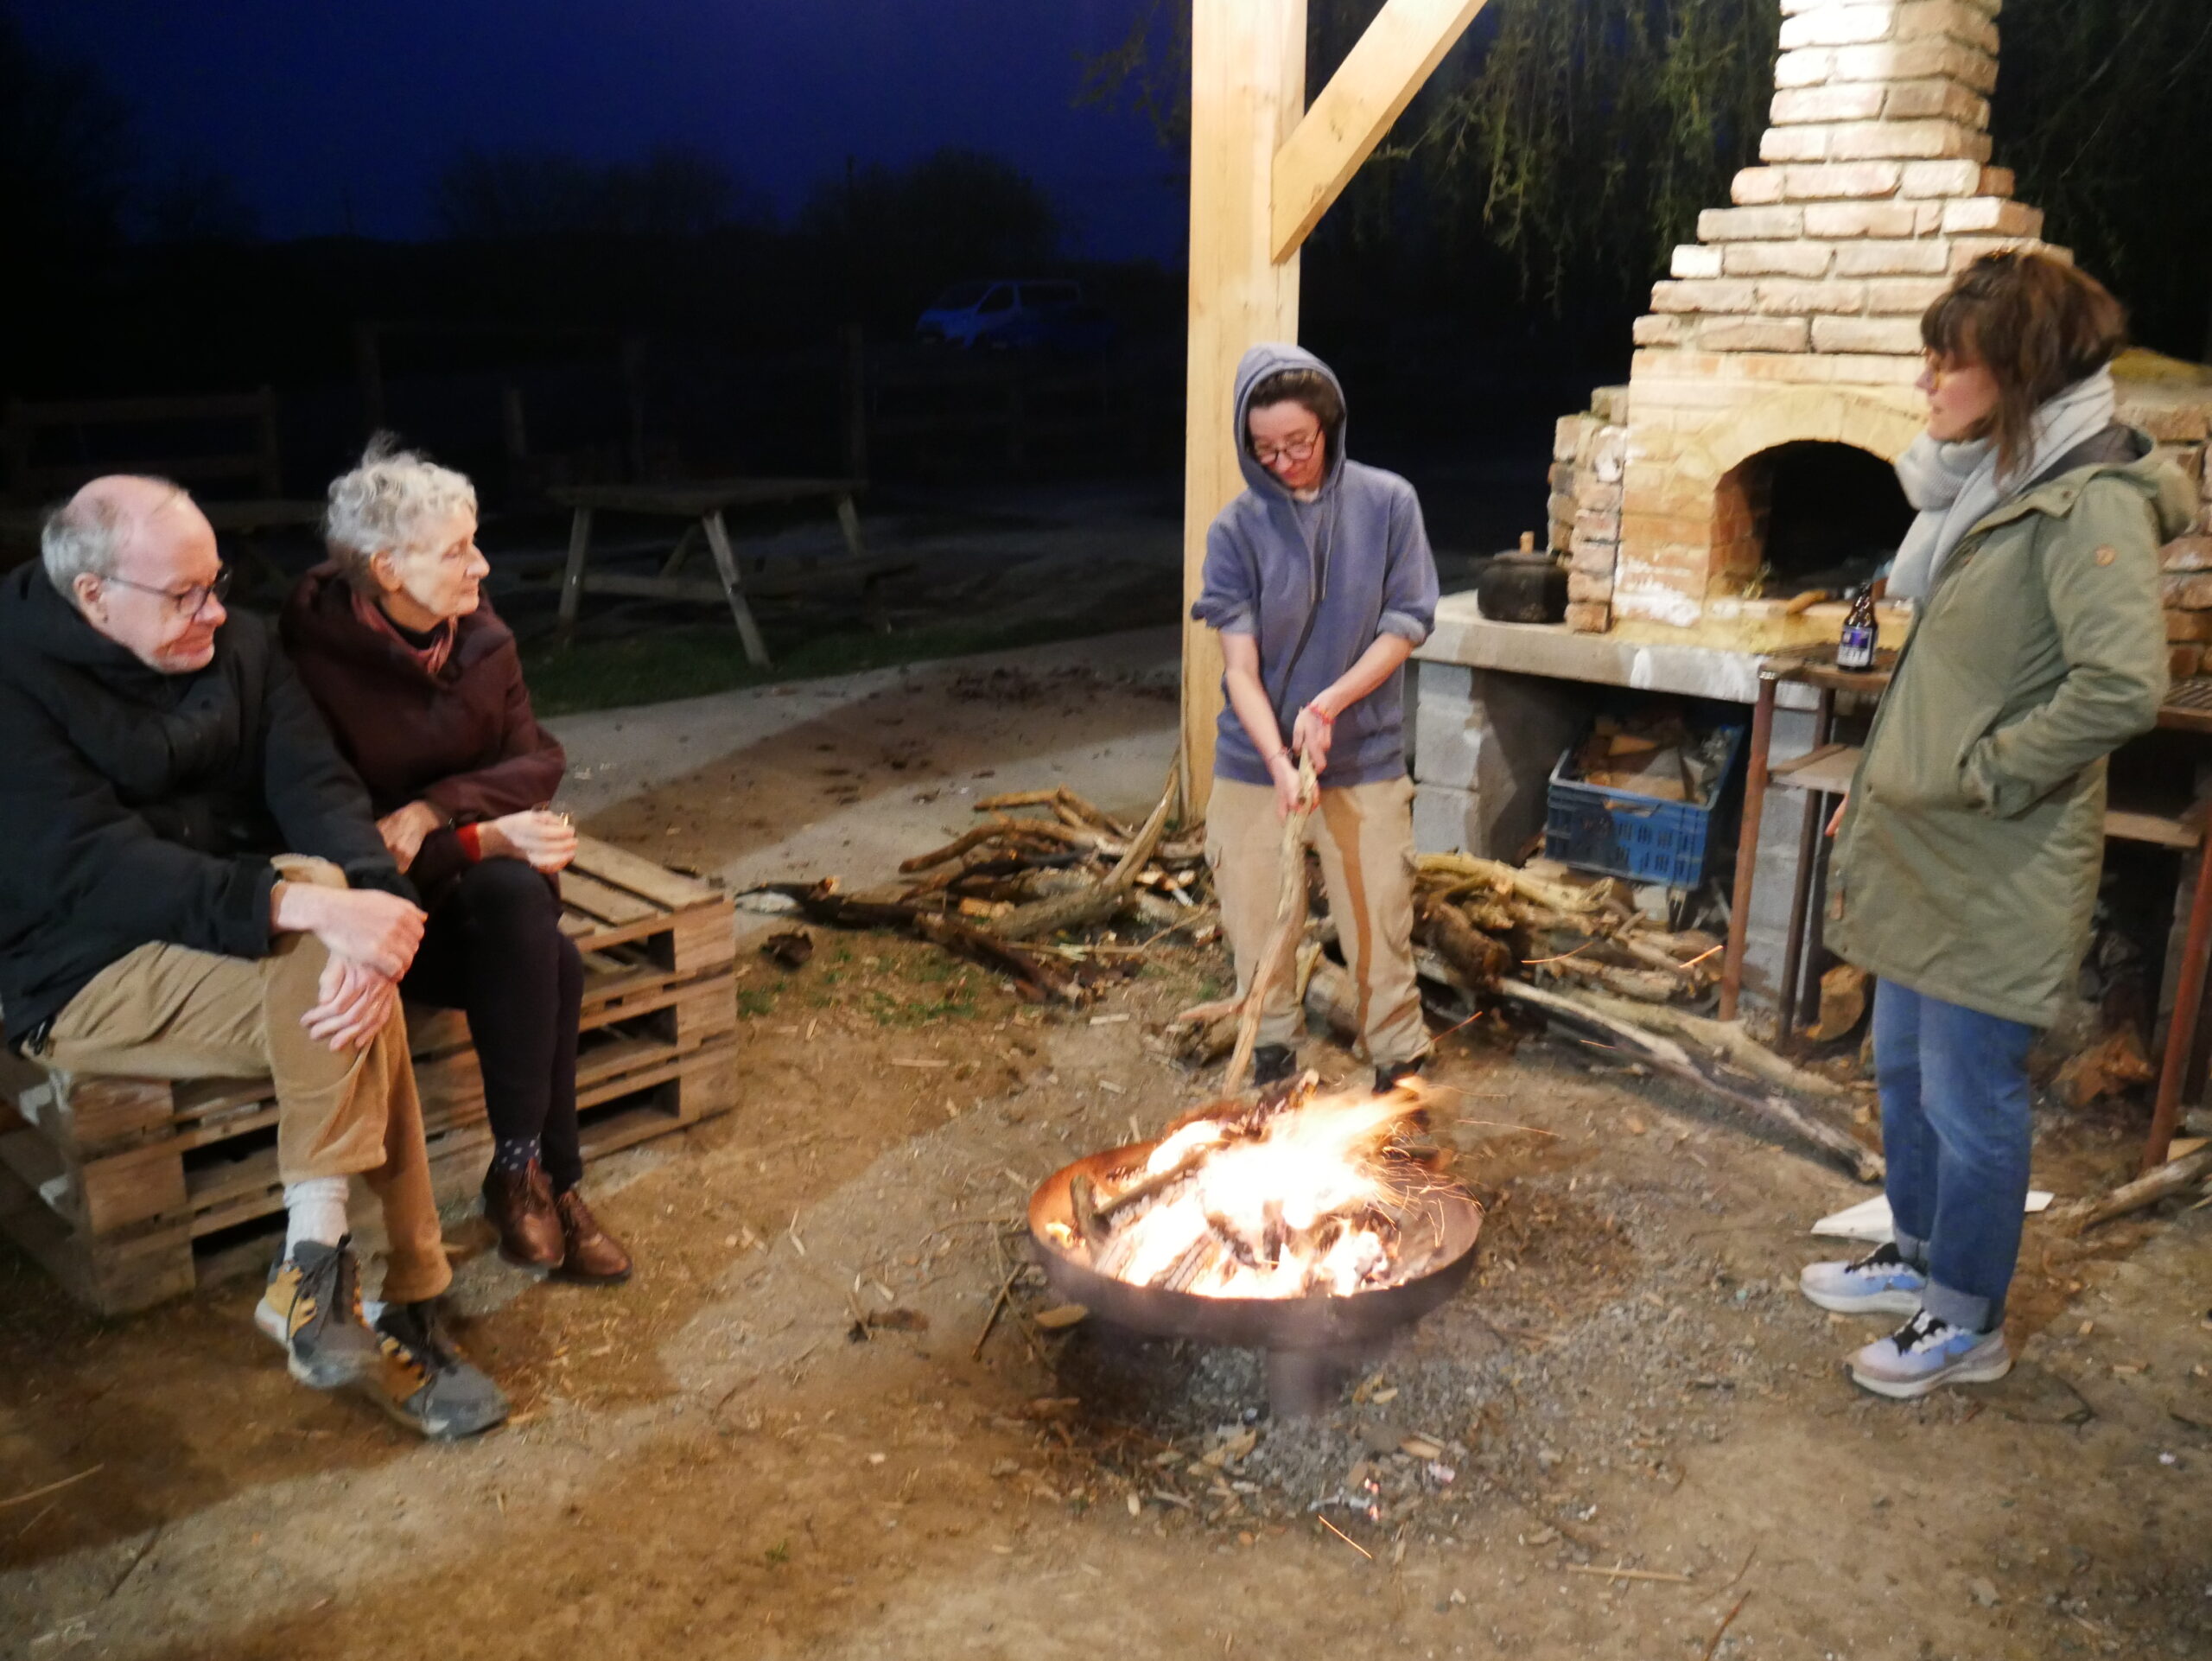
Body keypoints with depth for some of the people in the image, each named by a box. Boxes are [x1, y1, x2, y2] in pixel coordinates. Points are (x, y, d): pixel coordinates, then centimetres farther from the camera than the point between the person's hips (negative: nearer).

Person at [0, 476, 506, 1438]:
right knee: (322, 961, -30)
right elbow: (96, 867, -25)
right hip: (88, 981, -5)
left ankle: (316, 1267, -20)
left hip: (237, 943, 5)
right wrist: (307, 906, -38)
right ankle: (399, 1307, -24)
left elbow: (316, 786, -8)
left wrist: (374, 904, -31)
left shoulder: (238, 646, 2)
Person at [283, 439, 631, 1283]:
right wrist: (486, 839, -23)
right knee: (546, 960, -30)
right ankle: (549, 1177, -15)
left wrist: (435, 809, -19)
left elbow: (539, 760, -1)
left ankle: (523, 1172, -17)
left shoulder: (477, 635, 0)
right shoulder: (318, 652, -16)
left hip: (478, 872, 5)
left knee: (517, 901, -29)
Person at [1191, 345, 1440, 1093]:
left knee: (1378, 920, 6)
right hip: (1255, 762, 1)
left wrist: (1327, 705, -17)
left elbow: (1404, 628, -4)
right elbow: (1240, 667, -11)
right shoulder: (1236, 529, -8)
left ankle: (1400, 1059, 25)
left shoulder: (1388, 503, -6)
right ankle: (1270, 1046, 32)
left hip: (1365, 757, 0)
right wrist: (1279, 762, -25)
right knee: (1255, 919, 11)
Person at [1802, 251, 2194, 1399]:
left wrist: (1980, 776, -19)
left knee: (1968, 1099, 5)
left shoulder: (2088, 501, -18)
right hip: (1921, 852, 9)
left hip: (1996, 872, -9)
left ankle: (1967, 1323, 24)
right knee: (1902, 1069, 21)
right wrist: (1879, 788, 15)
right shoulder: (1990, 490, 10)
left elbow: (2123, 684, -29)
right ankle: (1919, 1260, 40)